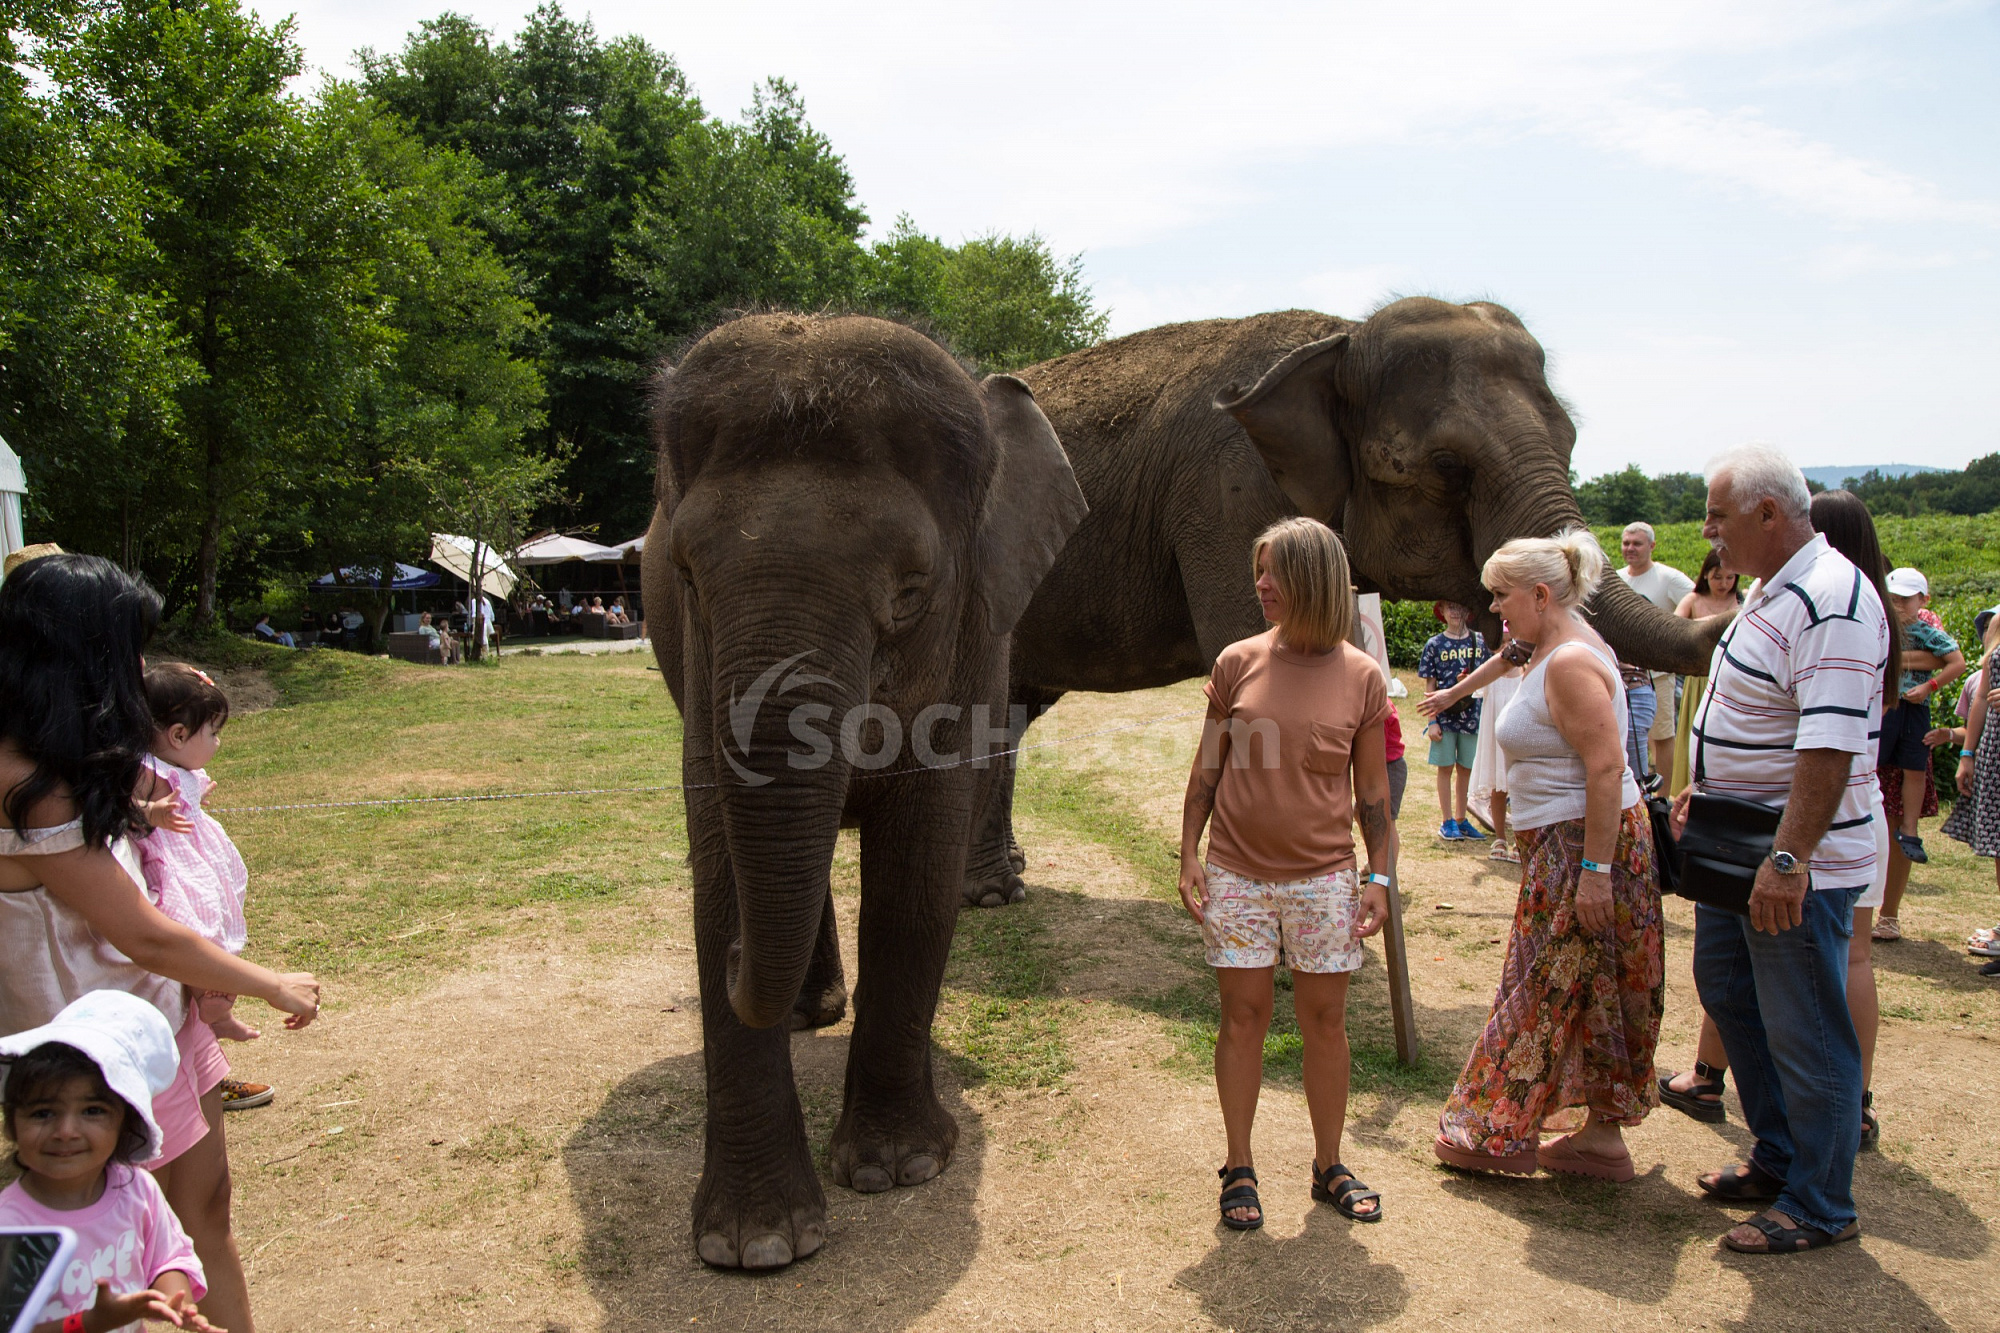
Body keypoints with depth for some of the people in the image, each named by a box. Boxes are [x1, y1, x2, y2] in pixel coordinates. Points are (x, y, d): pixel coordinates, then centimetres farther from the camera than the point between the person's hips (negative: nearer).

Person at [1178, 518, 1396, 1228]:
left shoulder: (1361, 676, -2)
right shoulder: (1237, 662, -1)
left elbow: (1372, 789, 4)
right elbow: (1208, 767, 5)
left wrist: (1379, 877, 1)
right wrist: (1189, 854, 1)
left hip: (1323, 879, 0)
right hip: (1236, 876, 0)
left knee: (1324, 1020, 9)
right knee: (1243, 1016, 6)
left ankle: (1329, 1166, 26)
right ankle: (1239, 1168, 21)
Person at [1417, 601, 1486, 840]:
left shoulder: (1479, 641, 5)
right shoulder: (1435, 644, -1)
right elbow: (1430, 685, -1)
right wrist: (1432, 721, -7)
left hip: (1471, 714, 2)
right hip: (1445, 716, -2)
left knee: (1466, 769, 10)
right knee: (1446, 768, 3)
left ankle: (1460, 820, 21)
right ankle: (1447, 822, 11)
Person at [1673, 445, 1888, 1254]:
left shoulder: (1831, 602, -22)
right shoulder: (1770, 589, 11)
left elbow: (1831, 743, -30)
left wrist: (1789, 859, -34)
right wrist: (1705, 791, 23)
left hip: (1799, 866, -11)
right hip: (1740, 852, 11)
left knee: (1806, 1037, 2)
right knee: (1728, 992, 21)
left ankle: (1819, 1210, 18)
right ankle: (1779, 1159, 37)